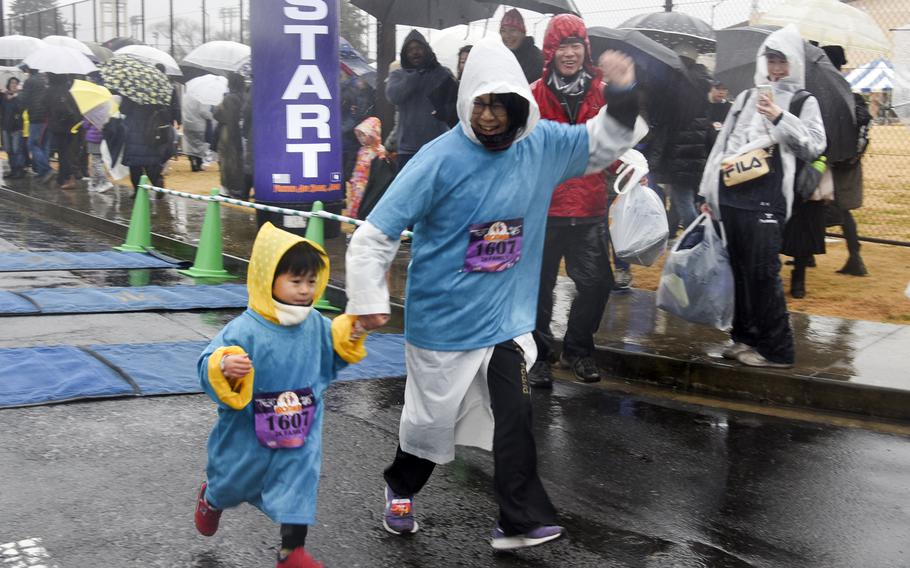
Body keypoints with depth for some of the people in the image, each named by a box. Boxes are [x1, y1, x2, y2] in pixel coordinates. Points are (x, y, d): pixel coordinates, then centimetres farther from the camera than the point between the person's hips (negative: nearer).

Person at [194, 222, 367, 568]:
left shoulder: (316, 325, -8)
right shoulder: (245, 330, -27)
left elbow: (330, 358, 11)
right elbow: (208, 368, -28)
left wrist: (347, 338, -4)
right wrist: (223, 368, -48)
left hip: (300, 431, 3)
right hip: (249, 432, -3)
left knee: (299, 483, 0)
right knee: (233, 480, 22)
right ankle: (212, 499, 58)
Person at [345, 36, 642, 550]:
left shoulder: (543, 144, -5)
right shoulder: (440, 159, -19)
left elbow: (605, 144, 8)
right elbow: (377, 232, -18)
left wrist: (623, 94, -9)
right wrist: (369, 299, -23)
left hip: (508, 319, 3)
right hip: (442, 321, -2)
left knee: (515, 420, -8)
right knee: (430, 419, 14)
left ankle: (522, 521, 3)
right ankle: (402, 489, 42)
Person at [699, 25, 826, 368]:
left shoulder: (803, 102, 6)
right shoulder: (746, 97, 18)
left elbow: (814, 146, -6)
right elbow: (723, 144, 18)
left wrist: (779, 118, -15)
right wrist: (709, 192, 14)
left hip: (766, 198, -5)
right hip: (731, 195, 5)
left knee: (763, 272, -9)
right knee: (741, 269, 10)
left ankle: (776, 349, -2)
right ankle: (746, 337, 19)